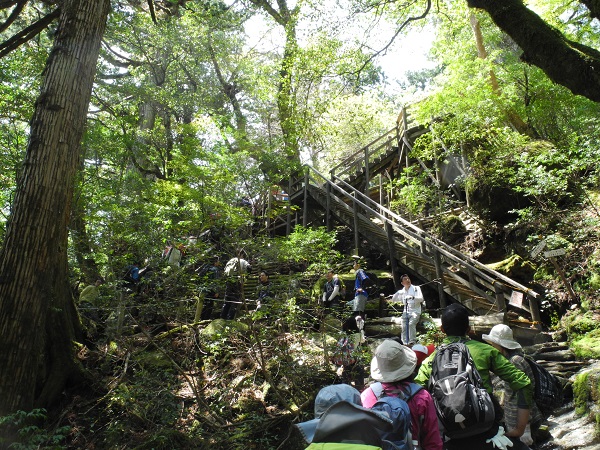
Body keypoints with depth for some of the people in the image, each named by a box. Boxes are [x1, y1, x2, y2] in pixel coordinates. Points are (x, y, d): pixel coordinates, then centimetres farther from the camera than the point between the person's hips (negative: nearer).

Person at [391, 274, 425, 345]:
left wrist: (413, 297, -29)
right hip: (406, 312, 5)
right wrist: (397, 293, -5)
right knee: (404, 327, -6)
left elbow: (421, 299, -11)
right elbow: (393, 300, 14)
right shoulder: (402, 291, 13)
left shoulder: (416, 288, 2)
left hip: (415, 311, -4)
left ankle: (412, 342, -25)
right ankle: (405, 343, 4)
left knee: (411, 324, -27)